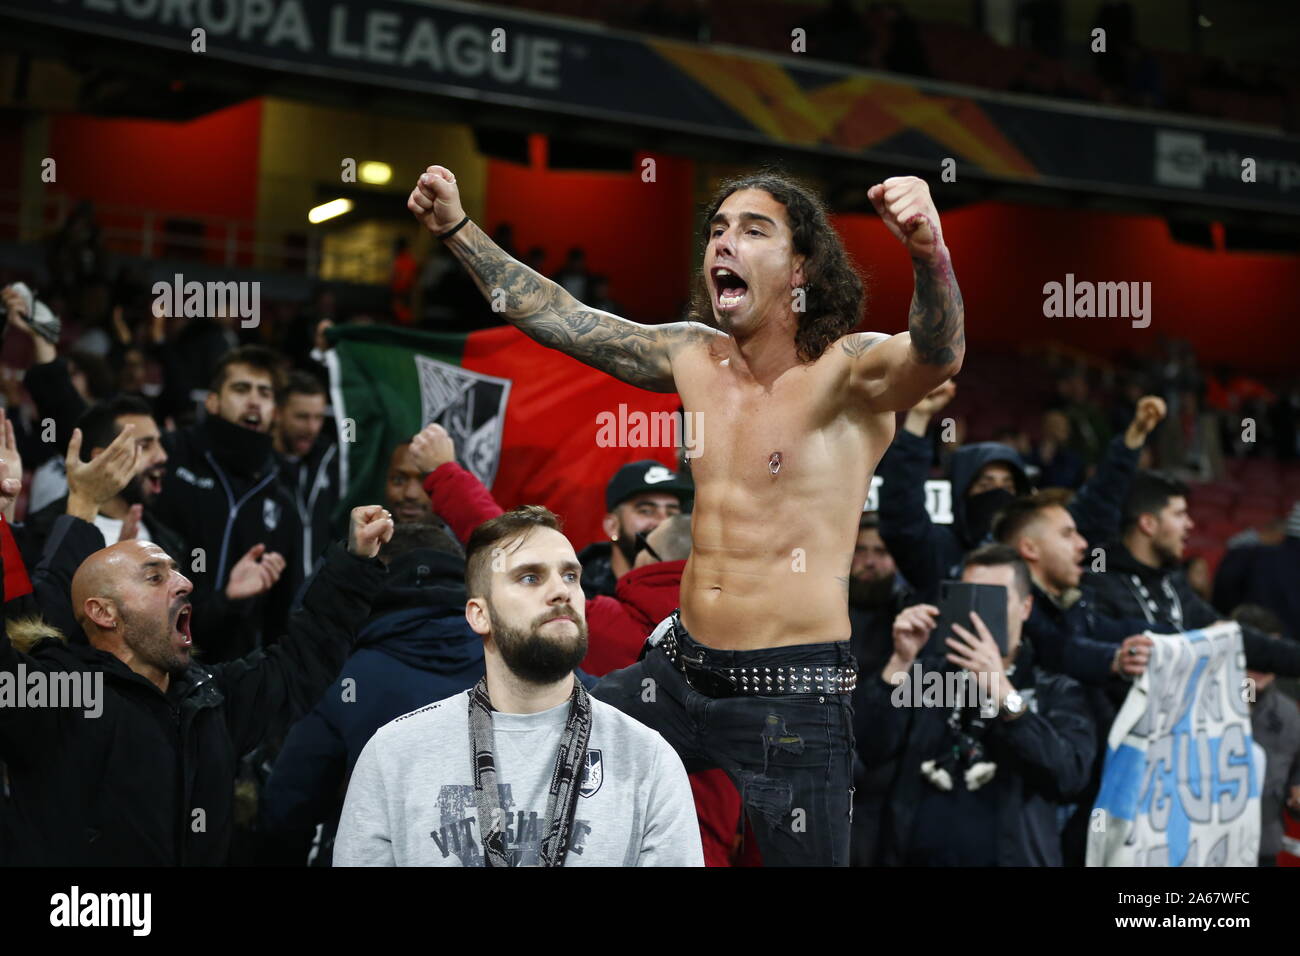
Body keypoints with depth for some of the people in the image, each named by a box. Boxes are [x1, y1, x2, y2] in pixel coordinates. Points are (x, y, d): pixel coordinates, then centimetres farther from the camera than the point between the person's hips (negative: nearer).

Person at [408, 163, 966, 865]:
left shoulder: (847, 369, -13)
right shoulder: (695, 356, 6)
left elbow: (938, 356, -34)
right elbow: (556, 316, 13)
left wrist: (929, 255, -54)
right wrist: (456, 229, 8)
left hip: (792, 694, -6)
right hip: (680, 672, 6)